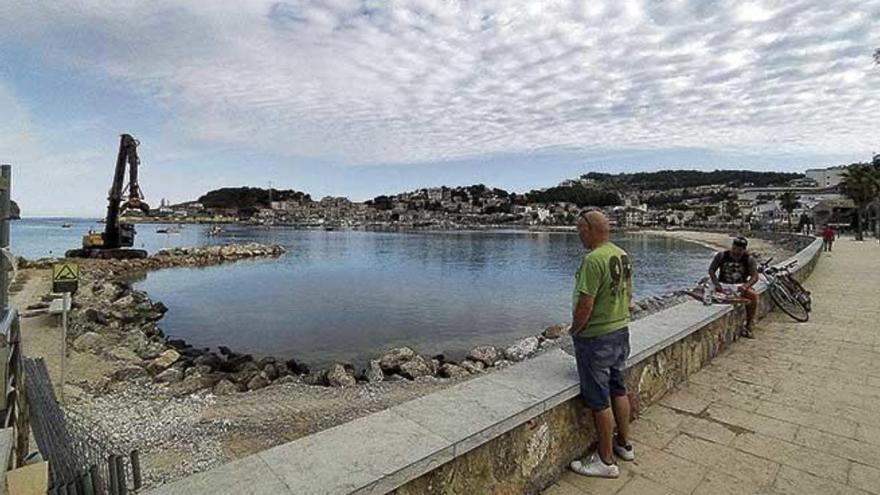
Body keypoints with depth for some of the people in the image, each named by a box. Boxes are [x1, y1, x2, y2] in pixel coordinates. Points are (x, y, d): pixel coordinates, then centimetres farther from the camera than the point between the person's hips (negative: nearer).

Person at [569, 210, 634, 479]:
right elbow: (628, 294, 13)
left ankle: (606, 460, 19)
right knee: (618, 388, 22)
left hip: (595, 338, -9)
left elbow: (585, 305, -26)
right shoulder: (623, 255, 3)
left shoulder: (594, 259, -25)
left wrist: (574, 330, -10)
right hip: (621, 331, 9)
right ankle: (624, 444, 39)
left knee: (599, 400, 4)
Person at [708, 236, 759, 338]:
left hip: (740, 286, 1)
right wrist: (716, 284, -22)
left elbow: (754, 277, -11)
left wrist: (745, 286, -33)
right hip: (723, 285, 0)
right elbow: (711, 270, -6)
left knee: (753, 295, -29)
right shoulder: (721, 256, -2)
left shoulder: (749, 259, -1)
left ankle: (748, 326, -15)